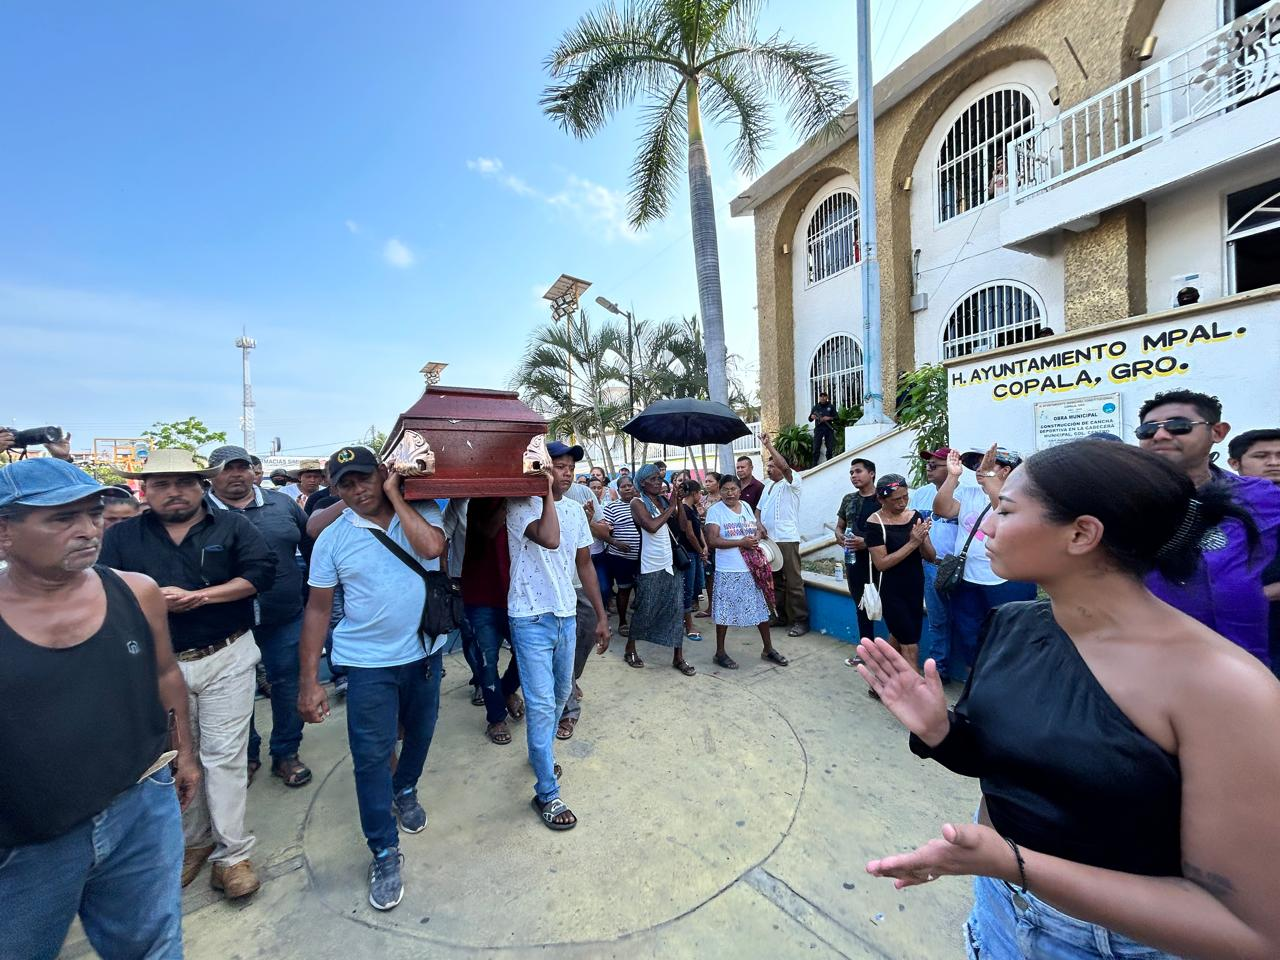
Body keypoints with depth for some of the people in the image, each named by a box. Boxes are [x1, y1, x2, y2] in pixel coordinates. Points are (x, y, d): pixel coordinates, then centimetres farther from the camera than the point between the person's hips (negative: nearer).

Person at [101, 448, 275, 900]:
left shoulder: (232, 526, -1)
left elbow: (261, 572, -11)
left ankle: (232, 853, 14)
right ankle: (192, 840, 37)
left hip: (226, 659, -3)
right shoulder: (121, 536, 6)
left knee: (224, 755, 2)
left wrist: (200, 596, -18)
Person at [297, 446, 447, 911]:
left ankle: (405, 791, 51)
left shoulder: (421, 511, -8)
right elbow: (317, 609, -4)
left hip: (424, 652, 2)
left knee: (419, 735, 22)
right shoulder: (332, 537, -8)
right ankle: (385, 853, 25)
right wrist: (309, 681, -5)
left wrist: (395, 496, -22)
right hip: (368, 663, -1)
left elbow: (432, 547, -30)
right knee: (371, 757, 5)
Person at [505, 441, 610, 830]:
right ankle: (547, 795, 17)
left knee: (561, 694, 20)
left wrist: (601, 616, 11)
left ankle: (541, 752, 47)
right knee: (541, 704, -1)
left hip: (566, 616, 6)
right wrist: (548, 492, -24)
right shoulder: (521, 506, -14)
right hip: (531, 619, -6)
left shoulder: (576, 510, 5)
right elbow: (549, 539, -34)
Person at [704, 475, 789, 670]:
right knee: (724, 612, 4)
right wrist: (740, 542, -20)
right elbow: (712, 541, -17)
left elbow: (758, 529, 19)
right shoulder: (715, 510, -9)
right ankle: (720, 653, 21)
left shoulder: (746, 506, 9)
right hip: (728, 572, -6)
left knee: (762, 608, 14)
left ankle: (768, 649, 32)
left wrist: (758, 534, -6)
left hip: (754, 568, 6)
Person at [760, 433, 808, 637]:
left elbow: (784, 466, -23)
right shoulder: (768, 485, 18)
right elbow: (759, 510, 21)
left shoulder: (791, 482, -3)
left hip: (787, 540, -8)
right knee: (774, 581, 14)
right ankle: (780, 616, 25)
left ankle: (800, 620, 4)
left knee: (794, 582, -4)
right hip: (768, 540, 8)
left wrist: (768, 445, -21)